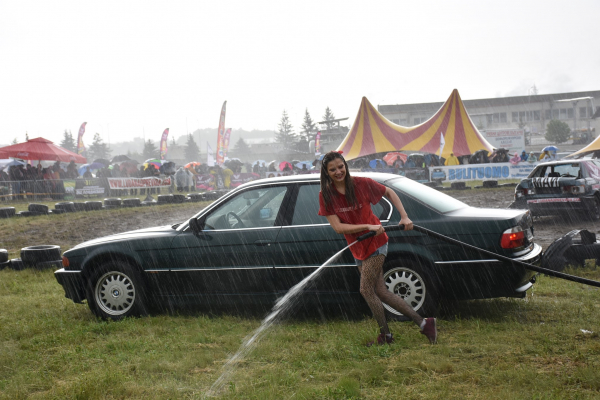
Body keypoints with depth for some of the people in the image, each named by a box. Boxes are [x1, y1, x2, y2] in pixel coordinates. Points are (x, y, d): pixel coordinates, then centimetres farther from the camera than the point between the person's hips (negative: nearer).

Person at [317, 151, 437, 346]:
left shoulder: (362, 184, -12)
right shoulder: (326, 196, -7)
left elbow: (389, 192, 5)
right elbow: (338, 227, -13)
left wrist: (404, 217, -5)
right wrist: (369, 226, -21)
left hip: (375, 243, -4)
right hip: (358, 248, 5)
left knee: (366, 290, -8)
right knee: (380, 292, 4)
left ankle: (385, 335, 8)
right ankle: (423, 323, 10)